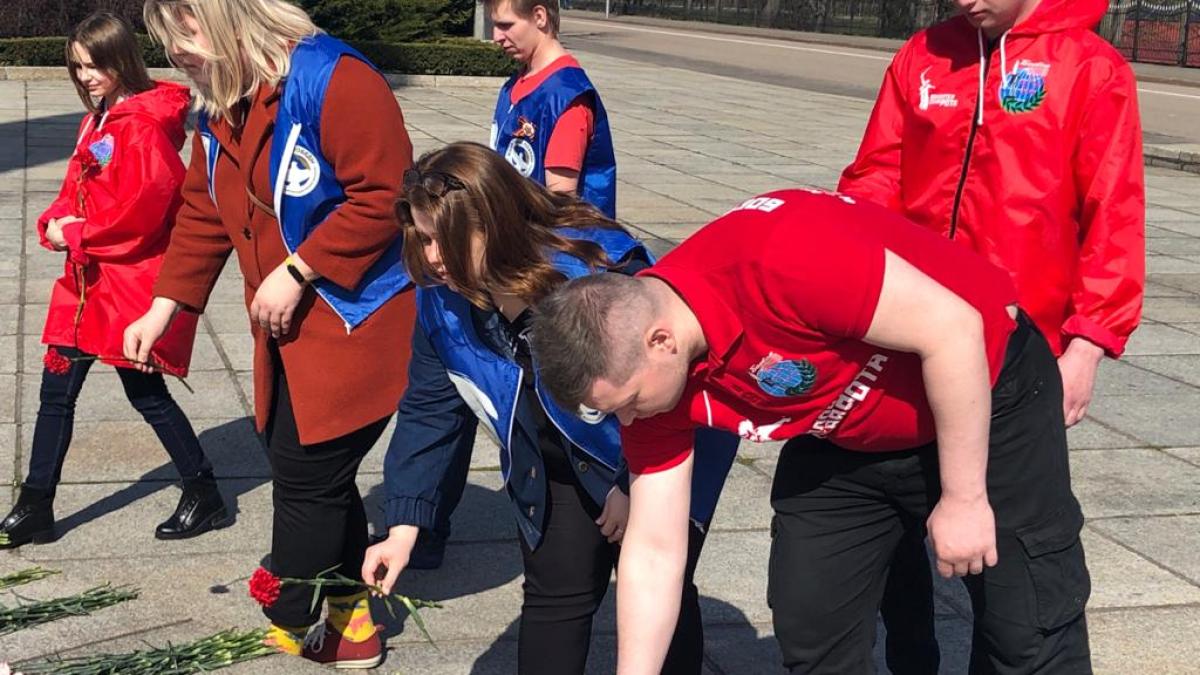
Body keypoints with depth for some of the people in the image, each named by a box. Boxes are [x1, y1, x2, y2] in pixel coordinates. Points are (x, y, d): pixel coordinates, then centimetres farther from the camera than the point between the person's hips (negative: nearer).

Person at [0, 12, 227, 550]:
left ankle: (205, 498, 19)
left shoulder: (144, 123, -16)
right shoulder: (97, 120, 13)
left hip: (132, 280, -9)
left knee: (146, 394, 3)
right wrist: (56, 224, -3)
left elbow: (143, 207, -24)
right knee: (56, 392, 10)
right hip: (87, 280, 9)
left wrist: (77, 236, -15)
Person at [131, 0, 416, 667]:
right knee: (318, 477, 14)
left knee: (307, 477, -3)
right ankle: (348, 619, 29)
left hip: (358, 322, -8)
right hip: (289, 328, 9)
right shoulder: (217, 109, 9)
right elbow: (202, 213, 16)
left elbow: (384, 196, -24)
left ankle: (292, 631, 14)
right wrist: (163, 308, 11)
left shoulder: (332, 80, -20)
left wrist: (297, 271, -21)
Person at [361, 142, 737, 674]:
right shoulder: (442, 297, -18)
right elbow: (429, 409, -7)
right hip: (556, 463, 5)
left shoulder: (601, 275, -36)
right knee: (554, 592, 3)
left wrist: (635, 487, -16)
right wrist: (403, 527, -12)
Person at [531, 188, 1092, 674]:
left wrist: (964, 497, -23)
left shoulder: (775, 256, -37)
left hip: (984, 390, -6)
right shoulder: (646, 372, -14)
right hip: (847, 442, 6)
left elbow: (953, 328, -29)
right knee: (811, 628, 2)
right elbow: (653, 551, -7)